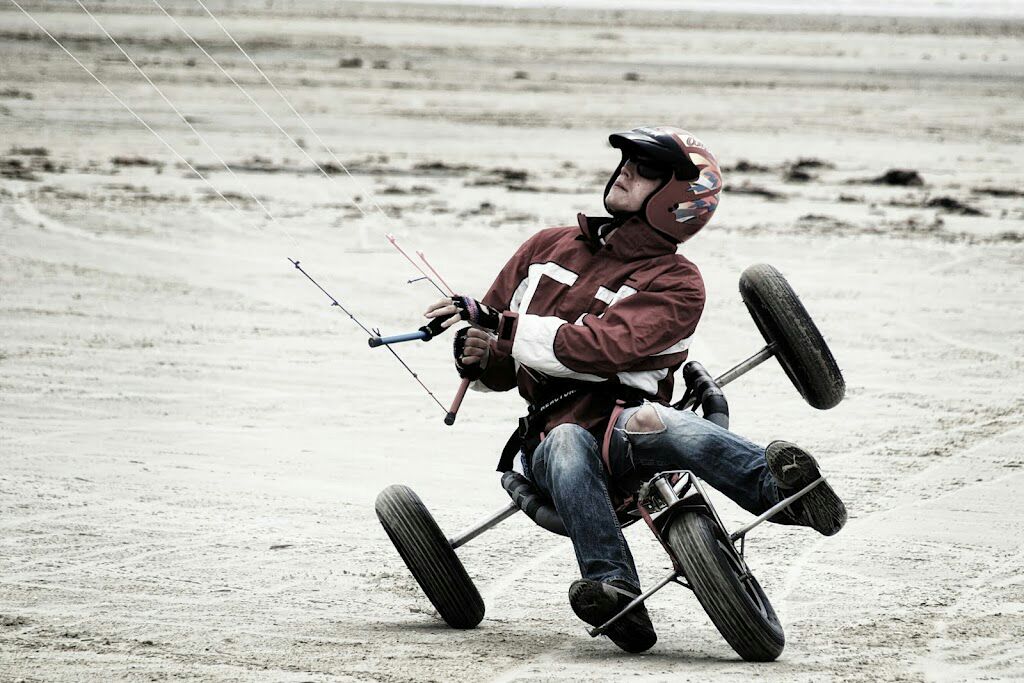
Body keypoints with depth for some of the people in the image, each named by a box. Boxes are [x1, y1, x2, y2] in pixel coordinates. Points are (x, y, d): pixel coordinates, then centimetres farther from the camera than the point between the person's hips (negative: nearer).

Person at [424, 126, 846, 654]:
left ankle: (782, 488, -60)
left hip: (622, 421, -3)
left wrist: (503, 331, -12)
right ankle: (613, 592, -52)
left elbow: (604, 348, -13)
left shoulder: (675, 283, 6)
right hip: (553, 430, 3)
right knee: (568, 443, -35)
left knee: (646, 422, -38)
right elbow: (498, 372, 26)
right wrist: (480, 359, 2)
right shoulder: (549, 248, 22)